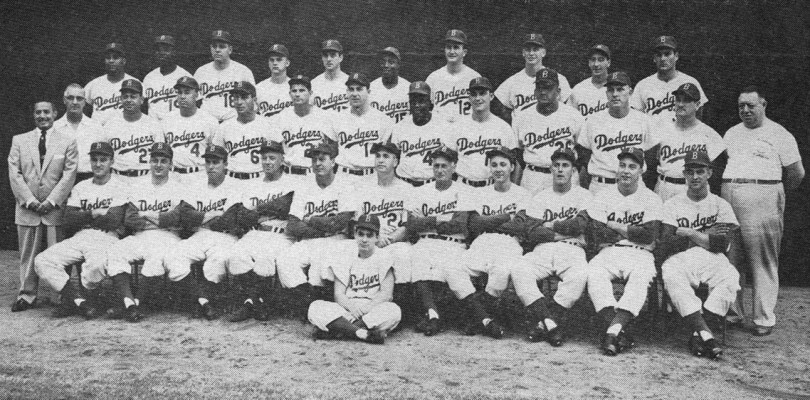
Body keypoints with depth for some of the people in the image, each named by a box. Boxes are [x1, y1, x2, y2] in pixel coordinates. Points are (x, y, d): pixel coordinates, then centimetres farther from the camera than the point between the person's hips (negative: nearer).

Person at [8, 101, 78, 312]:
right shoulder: (19, 140, 11)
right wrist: (29, 200, -7)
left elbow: (69, 174, -2)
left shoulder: (68, 141, 5)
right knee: (28, 254, 6)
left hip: (55, 208, -2)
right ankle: (26, 296, 14)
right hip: (27, 208, 2)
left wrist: (51, 201, -10)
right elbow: (14, 174, 4)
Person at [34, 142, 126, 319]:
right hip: (79, 238, 5)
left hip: (106, 239, -5)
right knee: (42, 261, -15)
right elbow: (68, 222, 6)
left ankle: (71, 299, -8)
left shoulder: (119, 186, 2)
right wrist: (94, 213, -6)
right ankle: (80, 301, -16)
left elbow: (113, 221, -12)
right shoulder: (80, 187, 17)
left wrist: (83, 217, 1)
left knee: (97, 264, -38)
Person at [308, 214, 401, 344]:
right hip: (347, 311, 2)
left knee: (394, 311, -35)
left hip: (375, 312, -1)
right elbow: (338, 294, 4)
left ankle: (333, 330, -33)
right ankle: (363, 333, -37)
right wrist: (351, 306, -18)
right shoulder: (347, 259, 13)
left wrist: (367, 307, -20)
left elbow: (386, 293, -2)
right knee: (315, 307, -22)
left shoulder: (384, 258, 7)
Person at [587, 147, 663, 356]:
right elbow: (599, 235, -2)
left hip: (640, 255, -1)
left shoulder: (651, 199, 8)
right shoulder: (603, 197, 11)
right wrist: (633, 232, -1)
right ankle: (619, 333, -39)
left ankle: (614, 329, -45)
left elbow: (649, 235, -7)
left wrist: (615, 227, -2)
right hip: (609, 253, 1)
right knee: (593, 271, -31)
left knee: (641, 276, -35)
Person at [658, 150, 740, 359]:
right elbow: (664, 246, 0)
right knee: (671, 275, -35)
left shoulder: (720, 205, 15)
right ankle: (706, 334, -41)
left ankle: (698, 334, -32)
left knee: (730, 277, -32)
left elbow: (721, 245, -1)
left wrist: (688, 233, -1)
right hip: (679, 260, -1)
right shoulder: (672, 204, 14)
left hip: (711, 260, 1)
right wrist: (705, 236, 0)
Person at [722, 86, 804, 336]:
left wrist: (776, 193, 11)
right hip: (728, 198, 5)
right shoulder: (731, 134, 19)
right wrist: (729, 189, 10)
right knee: (729, 261, 5)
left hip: (763, 199, -5)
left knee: (764, 263, -2)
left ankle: (764, 319, 3)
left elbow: (797, 174, 4)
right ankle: (731, 312, 14)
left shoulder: (779, 135, 3)